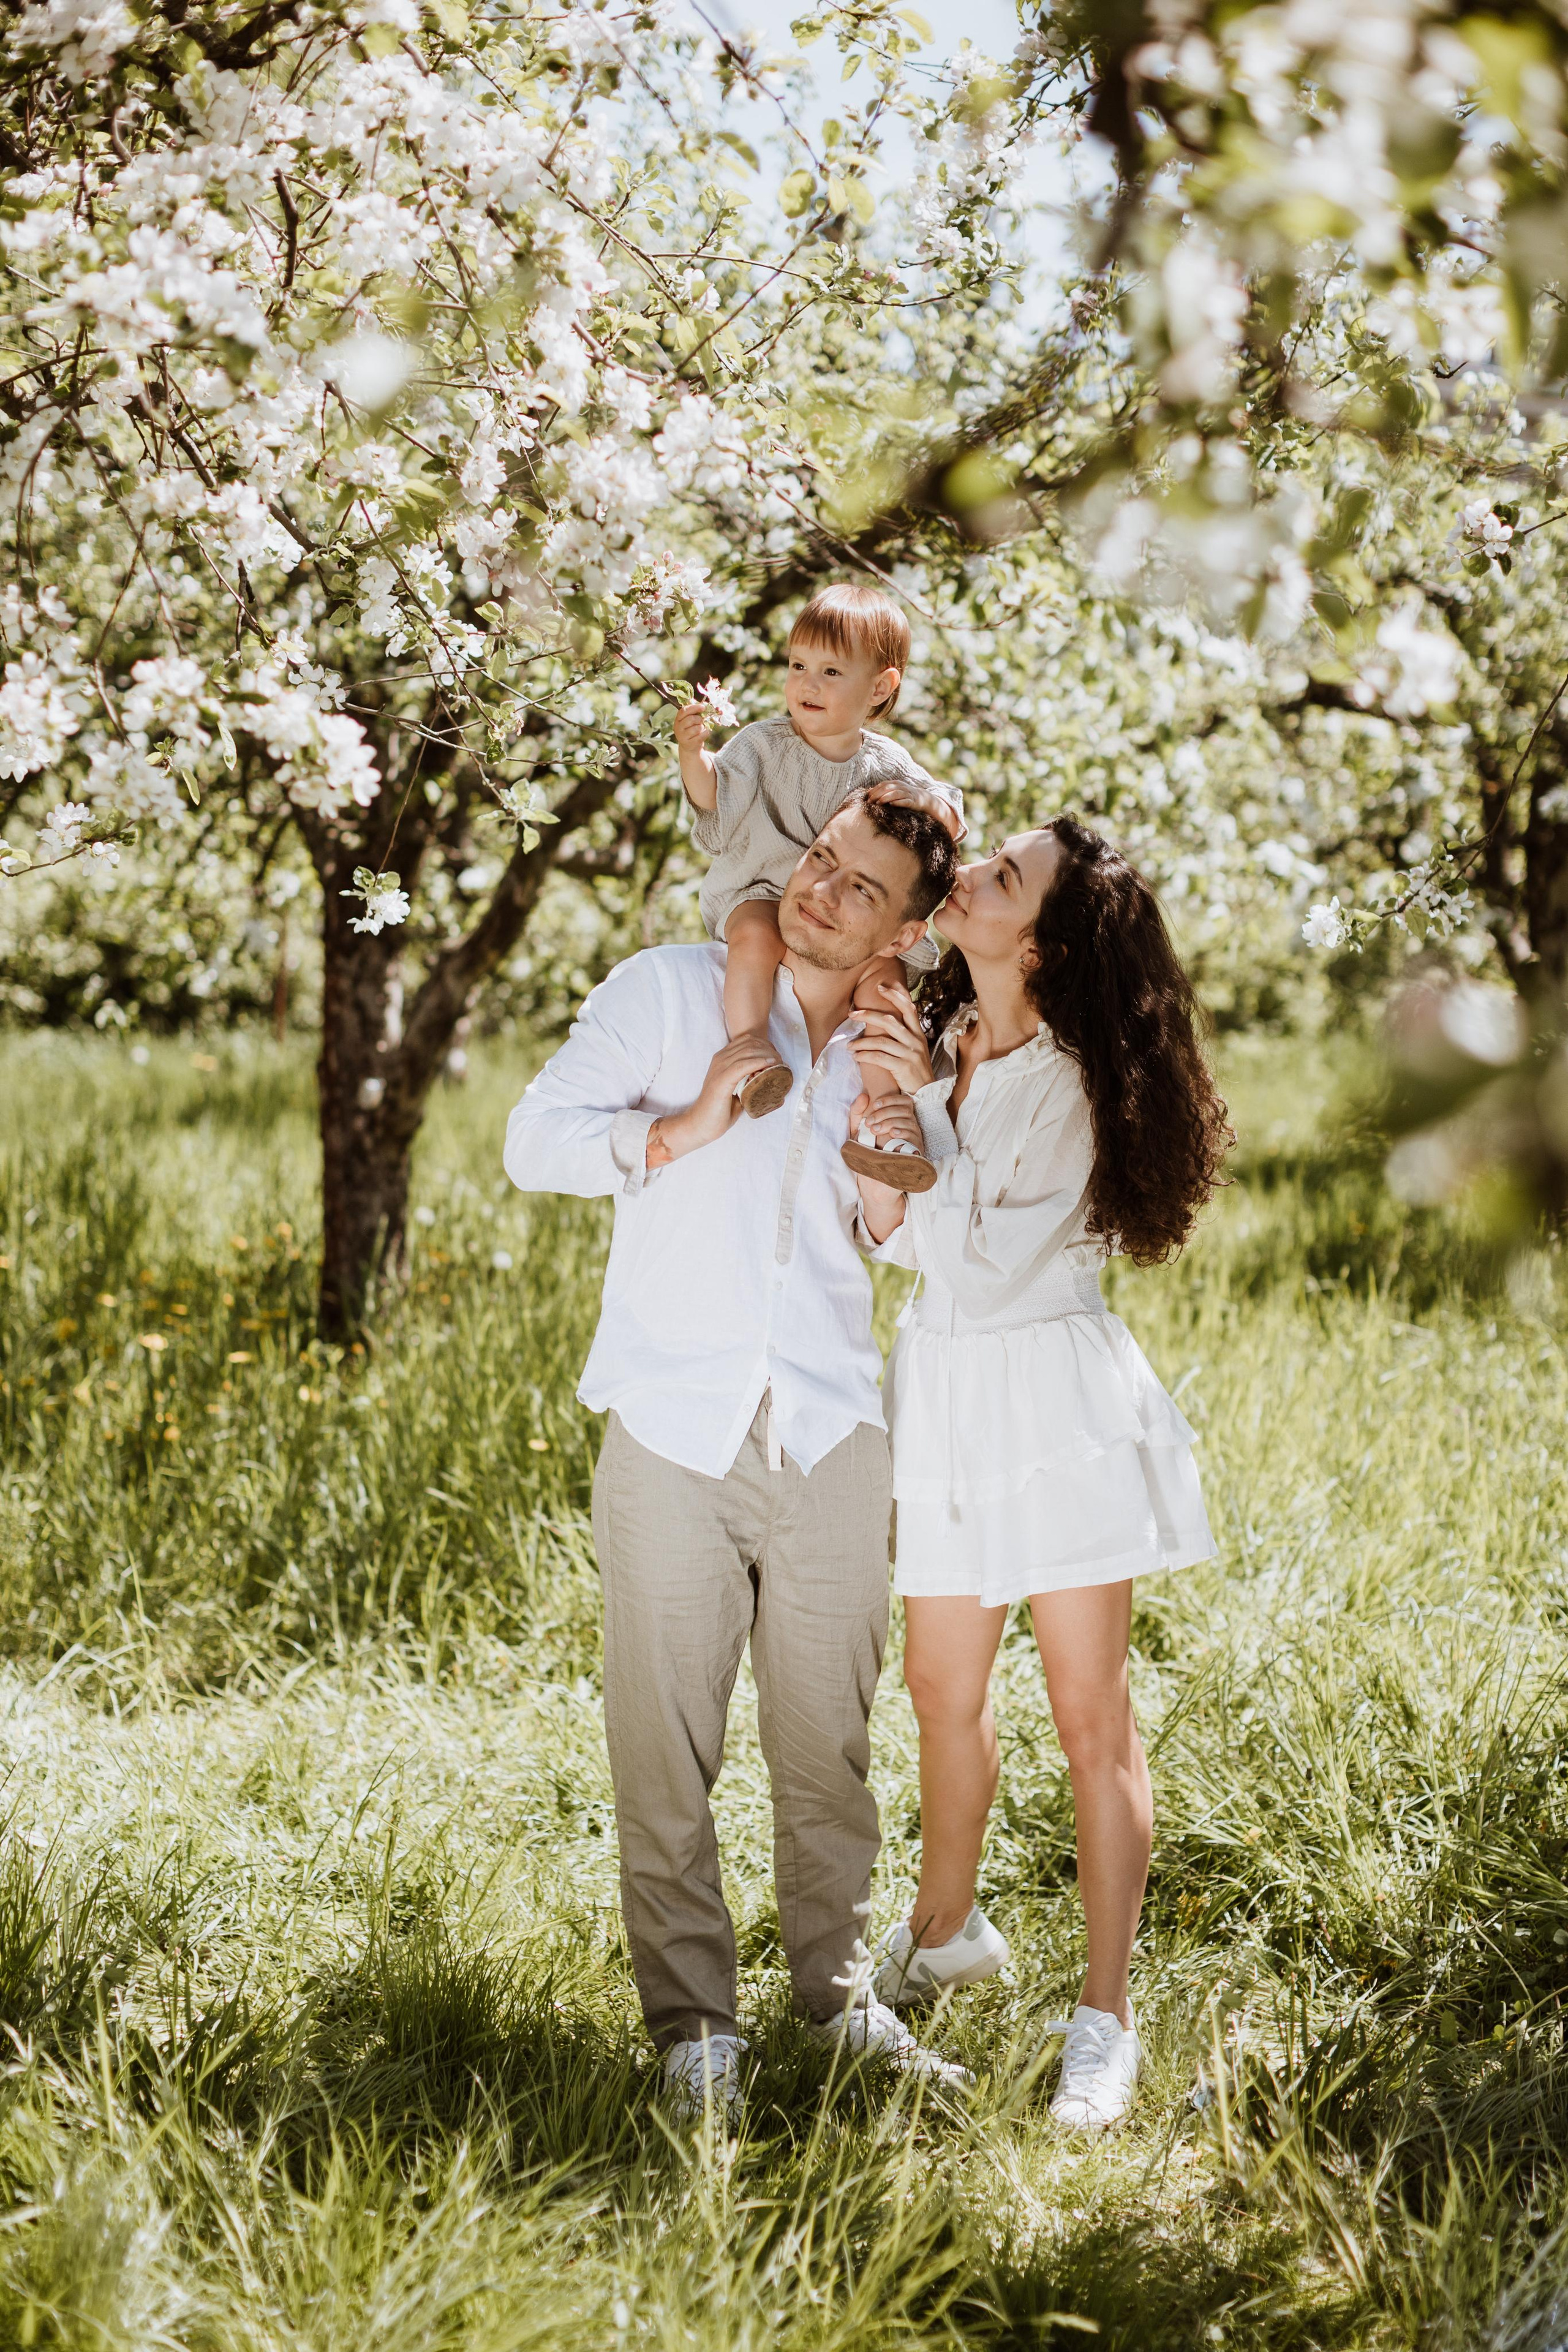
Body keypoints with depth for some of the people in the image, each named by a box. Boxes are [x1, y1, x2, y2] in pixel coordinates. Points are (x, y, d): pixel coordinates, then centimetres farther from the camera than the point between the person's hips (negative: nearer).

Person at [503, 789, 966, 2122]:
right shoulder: (670, 991, 2)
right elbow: (537, 1139, -2)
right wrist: (685, 1127, -15)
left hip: (831, 1439, 3)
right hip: (674, 1431, -3)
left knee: (828, 1738, 8)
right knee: (667, 1748, -2)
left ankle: (840, 1989, 23)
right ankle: (693, 2023, 9)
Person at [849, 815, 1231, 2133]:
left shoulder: (1068, 1085, -15)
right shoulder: (932, 1041, 5)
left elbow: (989, 1265, -18)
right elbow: (894, 1238, 6)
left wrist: (927, 1111, -16)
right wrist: (871, 1131, -13)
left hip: (1050, 1390, -6)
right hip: (947, 1385, 7)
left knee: (1091, 1715, -2)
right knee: (944, 1690, 19)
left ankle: (1106, 2020, 5)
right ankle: (947, 1932, 41)